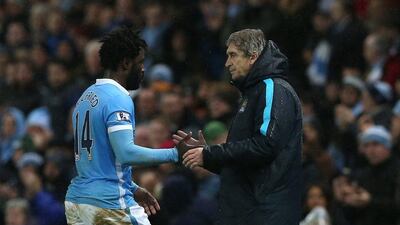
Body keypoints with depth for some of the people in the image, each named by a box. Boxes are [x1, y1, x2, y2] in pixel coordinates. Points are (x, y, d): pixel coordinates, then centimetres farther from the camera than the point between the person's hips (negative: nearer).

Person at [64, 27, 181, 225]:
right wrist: (174, 154, -18)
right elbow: (126, 153, -24)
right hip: (110, 204, -9)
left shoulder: (86, 96, 17)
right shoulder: (118, 99, -12)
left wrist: (133, 189, 25)